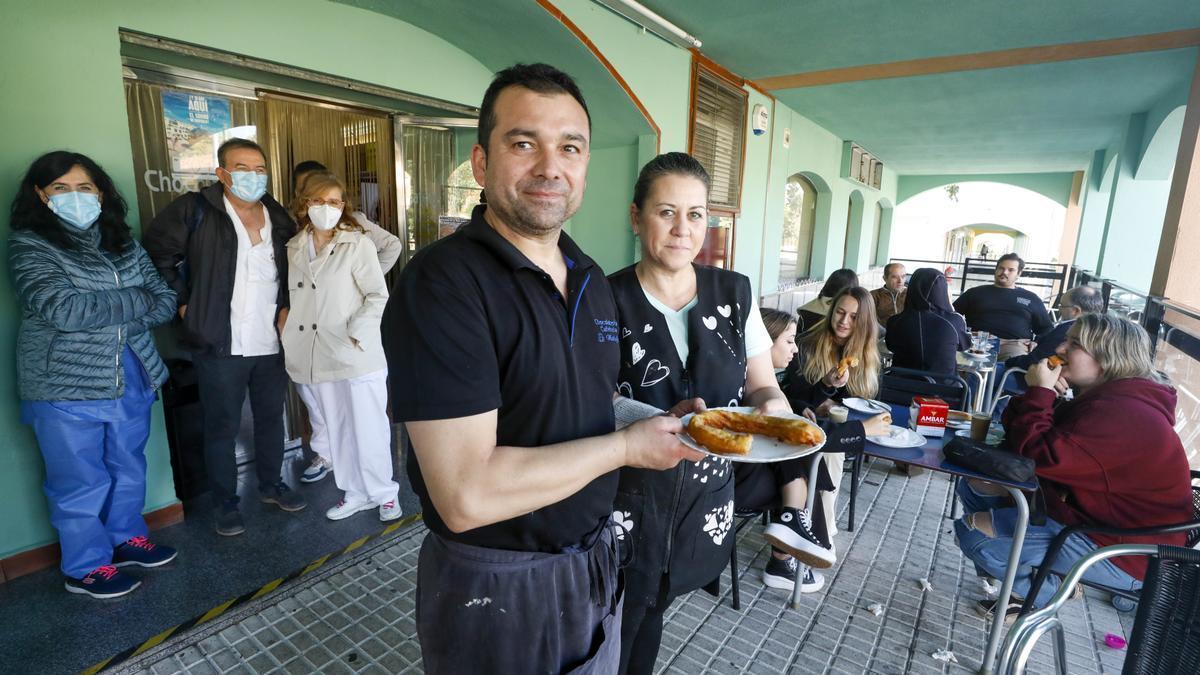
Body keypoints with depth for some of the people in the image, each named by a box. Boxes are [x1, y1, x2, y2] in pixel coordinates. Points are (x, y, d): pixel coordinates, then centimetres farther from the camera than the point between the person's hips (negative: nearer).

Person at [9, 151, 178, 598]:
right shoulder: (28, 245, -7)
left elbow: (166, 303, 0)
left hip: (132, 379, 5)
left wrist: (98, 311, -13)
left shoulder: (122, 243, 7)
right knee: (80, 482, 8)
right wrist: (137, 301, -14)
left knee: (129, 467, 19)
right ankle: (85, 567, 26)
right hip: (65, 388, -5)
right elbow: (62, 309, -22)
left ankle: (127, 539, 38)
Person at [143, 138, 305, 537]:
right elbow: (157, 254, -2)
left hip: (272, 343, 4)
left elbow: (294, 271, 19)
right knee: (222, 427, 8)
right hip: (219, 344, -4)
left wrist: (286, 307, 7)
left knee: (271, 418, 16)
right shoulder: (195, 210, -5)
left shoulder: (279, 218, 9)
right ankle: (226, 503, 23)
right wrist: (184, 302, -6)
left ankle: (272, 485, 34)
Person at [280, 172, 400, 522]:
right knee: (334, 430, 12)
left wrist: (355, 332, -15)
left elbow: (378, 297, -7)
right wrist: (289, 340, 9)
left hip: (356, 356, -5)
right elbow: (291, 298, 20)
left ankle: (384, 493, 20)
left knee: (368, 428, 3)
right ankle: (355, 493, 28)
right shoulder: (293, 248, 11)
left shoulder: (358, 244, -4)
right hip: (315, 359, 5)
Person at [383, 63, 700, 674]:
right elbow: (467, 495, -29)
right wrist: (626, 446, -21)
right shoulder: (441, 283, -24)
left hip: (597, 559, 7)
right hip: (495, 592, -6)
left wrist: (658, 423, -4)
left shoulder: (591, 279, 1)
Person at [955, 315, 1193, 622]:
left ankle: (1043, 592, 8)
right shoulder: (1104, 398, 6)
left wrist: (1038, 392, -23)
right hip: (1082, 512, 10)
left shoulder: (1122, 413, -27)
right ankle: (1021, 578, 12)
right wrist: (1039, 393, -12)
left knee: (973, 531, -20)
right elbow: (1018, 432, 7)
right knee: (973, 488, 9)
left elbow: (1043, 457, -31)